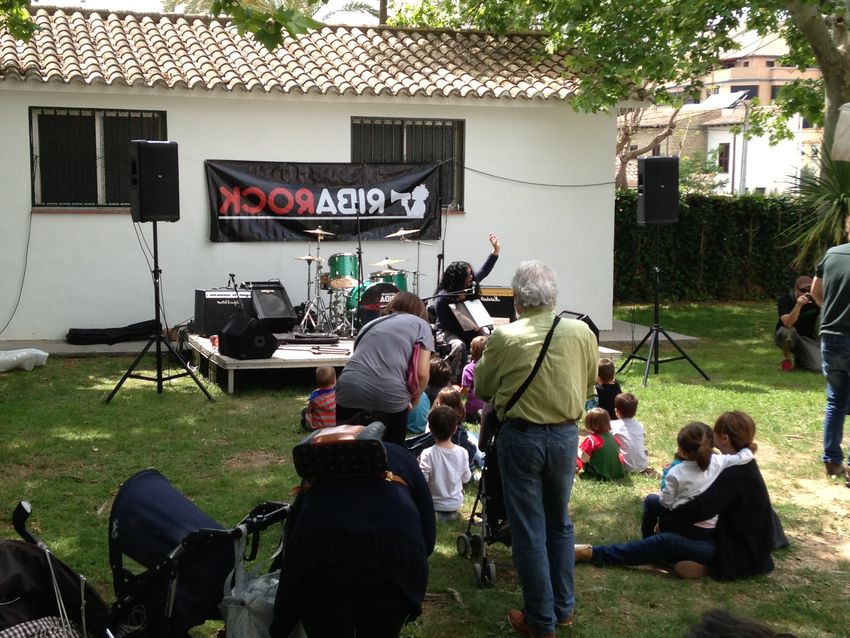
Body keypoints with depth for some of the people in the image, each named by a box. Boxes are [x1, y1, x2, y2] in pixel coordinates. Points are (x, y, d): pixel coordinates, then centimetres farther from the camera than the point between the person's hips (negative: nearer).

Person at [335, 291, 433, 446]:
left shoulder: (370, 324, 31)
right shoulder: (420, 325, 17)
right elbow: (422, 374, 4)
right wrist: (413, 399, 22)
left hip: (349, 391, 4)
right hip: (389, 396, -4)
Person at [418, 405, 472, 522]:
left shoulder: (427, 454, -24)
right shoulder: (462, 452, -13)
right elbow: (466, 478, -1)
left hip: (434, 504, -4)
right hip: (456, 503, 4)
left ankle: (436, 514, 6)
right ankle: (451, 512, 16)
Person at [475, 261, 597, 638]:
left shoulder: (504, 338, -14)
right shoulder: (582, 333, -7)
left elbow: (482, 390, 0)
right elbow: (589, 388, 7)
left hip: (521, 437, -3)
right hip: (566, 435, 3)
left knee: (528, 530, 7)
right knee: (559, 523, 21)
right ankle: (564, 608, 30)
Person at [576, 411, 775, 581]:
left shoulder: (736, 473, -22)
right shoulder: (745, 465, 10)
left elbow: (701, 508, -27)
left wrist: (665, 522, -13)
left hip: (740, 555, -10)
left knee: (664, 542, -18)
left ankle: (593, 554, -17)